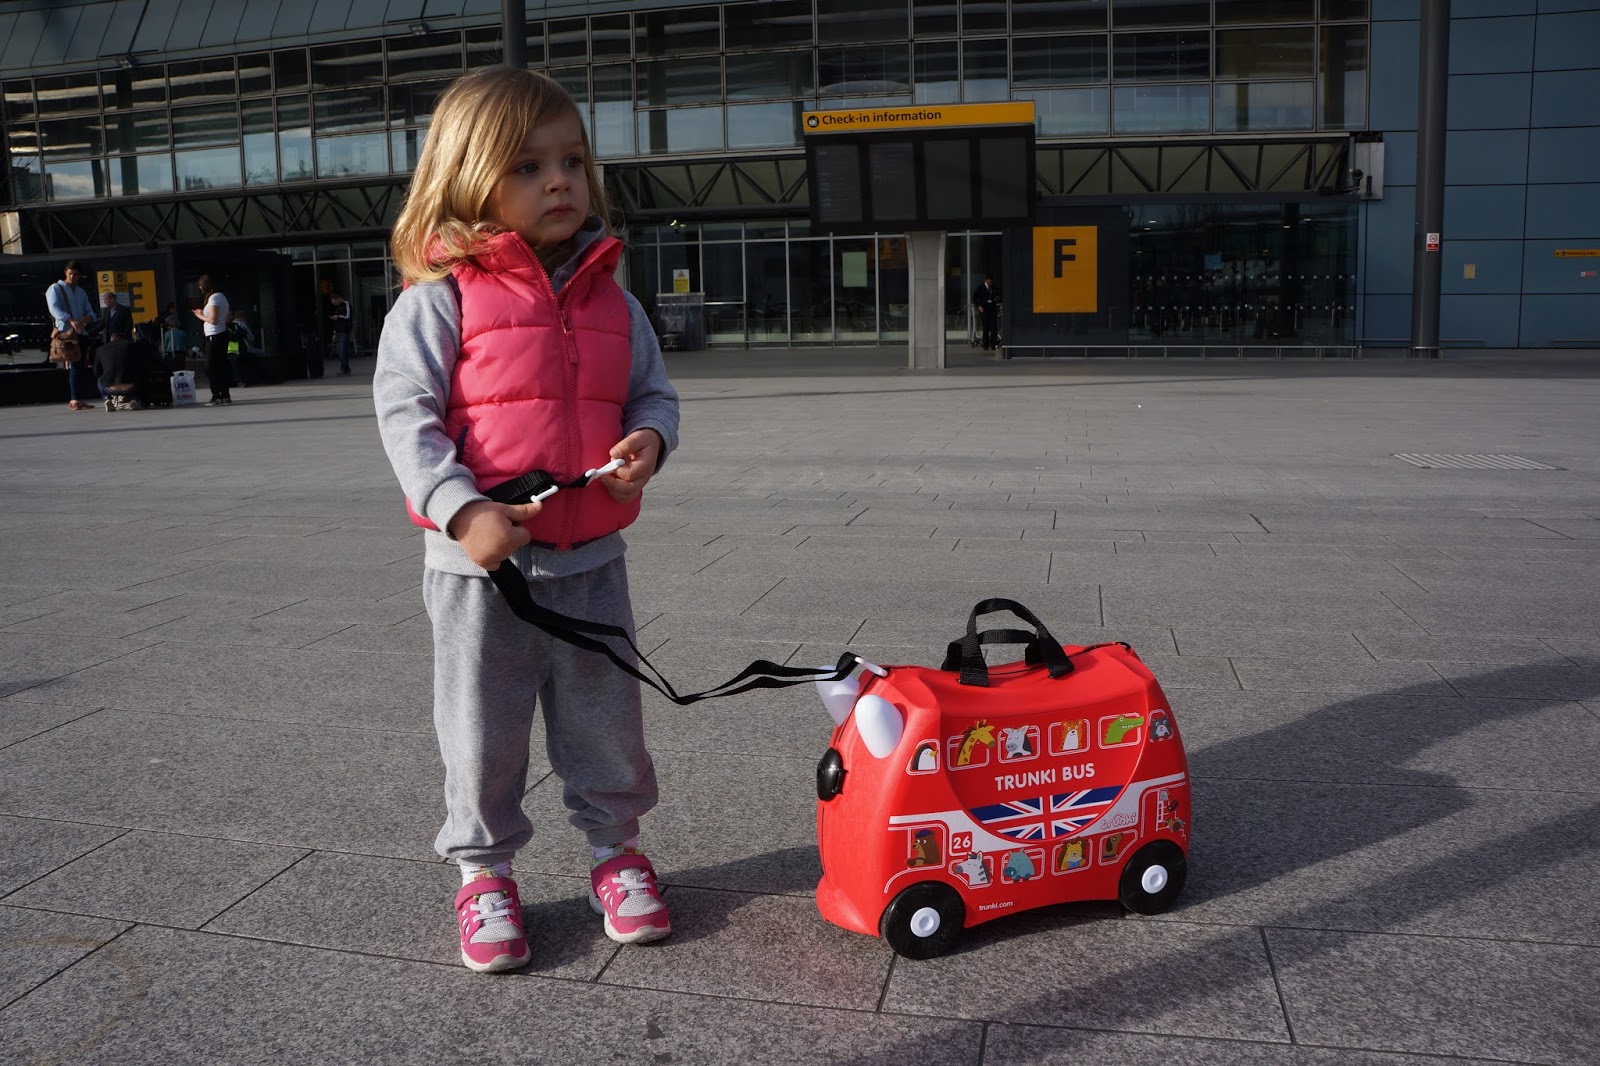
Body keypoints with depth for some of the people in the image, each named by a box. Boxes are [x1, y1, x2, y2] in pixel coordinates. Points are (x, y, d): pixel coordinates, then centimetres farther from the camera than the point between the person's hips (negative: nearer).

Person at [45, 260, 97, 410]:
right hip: (66, 332, -6)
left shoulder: (81, 292, 22)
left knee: (83, 366, 2)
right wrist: (71, 321, -29)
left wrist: (86, 319, -10)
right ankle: (74, 400, -17)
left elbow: (91, 312, 15)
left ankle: (74, 400, 7)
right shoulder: (55, 289, 3)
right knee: (74, 366, -14)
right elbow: (54, 309, -14)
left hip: (82, 333, 6)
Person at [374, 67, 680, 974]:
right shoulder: (441, 299, -7)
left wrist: (650, 438, -9)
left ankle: (617, 847, 36)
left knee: (608, 723, 15)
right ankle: (485, 871, 30)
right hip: (479, 565, -3)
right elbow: (404, 409, -11)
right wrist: (460, 509, -21)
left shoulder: (611, 299, 7)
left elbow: (653, 391, 14)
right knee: (483, 734, 9)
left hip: (591, 560, 4)